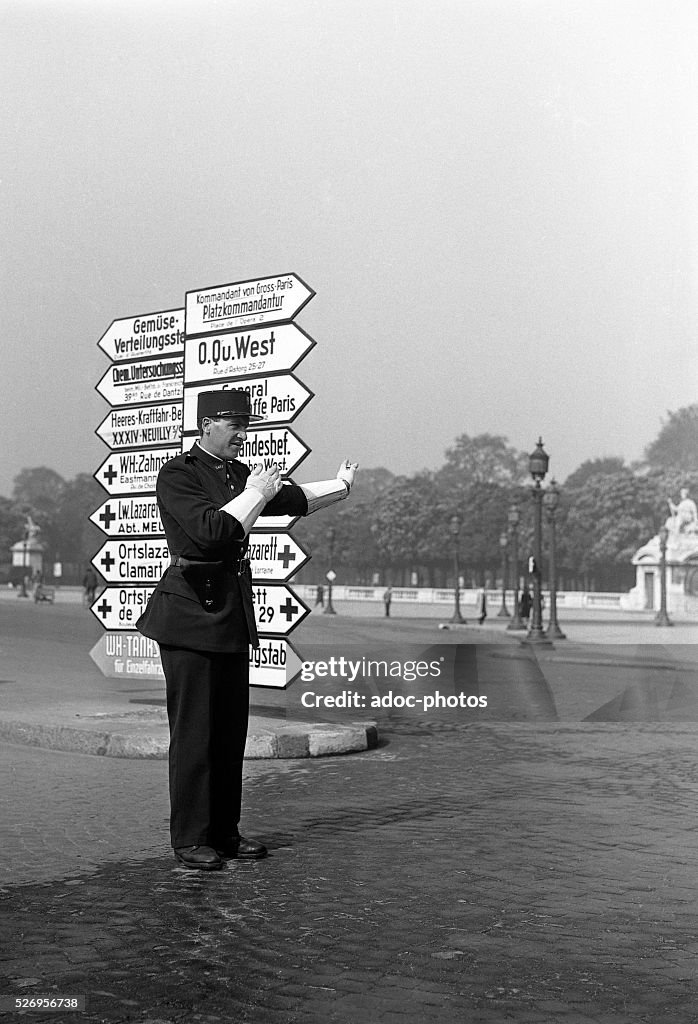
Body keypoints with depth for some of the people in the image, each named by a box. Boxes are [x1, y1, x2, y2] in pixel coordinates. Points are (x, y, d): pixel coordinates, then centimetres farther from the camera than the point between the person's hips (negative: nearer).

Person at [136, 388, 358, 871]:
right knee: (194, 728, -3)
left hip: (233, 610, 8)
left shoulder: (240, 473, 14)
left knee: (231, 727, 11)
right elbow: (212, 530, -22)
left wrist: (341, 485, 24)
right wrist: (255, 494, -12)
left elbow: (293, 498, 24)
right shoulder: (177, 474, -9)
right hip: (192, 610, -8)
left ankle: (224, 832, 21)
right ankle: (190, 840, 7)